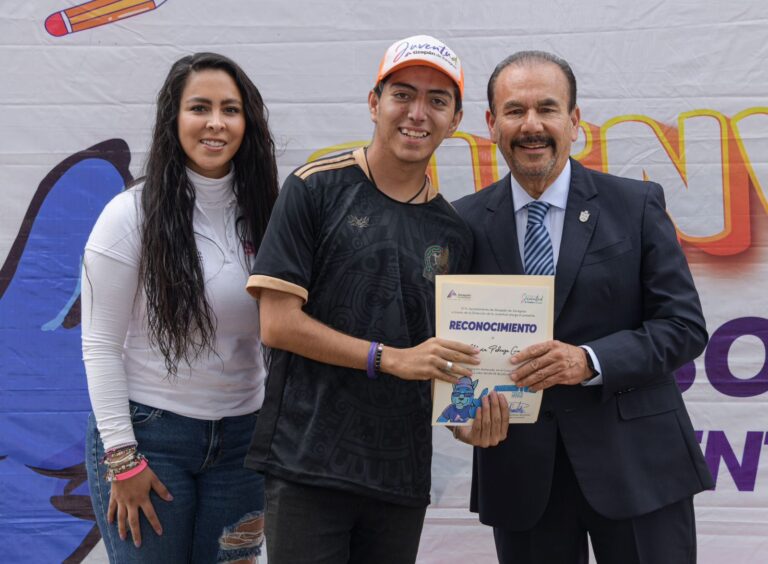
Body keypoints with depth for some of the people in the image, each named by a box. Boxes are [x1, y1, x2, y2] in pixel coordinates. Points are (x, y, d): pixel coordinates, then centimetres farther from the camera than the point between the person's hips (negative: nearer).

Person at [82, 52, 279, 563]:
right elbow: (100, 345, -8)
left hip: (242, 437, 4)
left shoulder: (263, 214, 2)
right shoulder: (133, 214, -9)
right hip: (148, 432, -3)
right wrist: (122, 456, -11)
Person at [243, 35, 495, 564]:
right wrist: (392, 359, -15)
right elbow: (278, 323, -10)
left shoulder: (453, 231, 8)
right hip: (309, 465, -4)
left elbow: (449, 352, 14)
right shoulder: (316, 189, -4)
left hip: (403, 477, 4)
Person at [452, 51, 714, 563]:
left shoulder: (637, 205, -1)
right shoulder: (467, 223, 3)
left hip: (636, 462, -1)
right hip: (518, 467, 1)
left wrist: (589, 361, -19)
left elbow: (684, 326, -4)